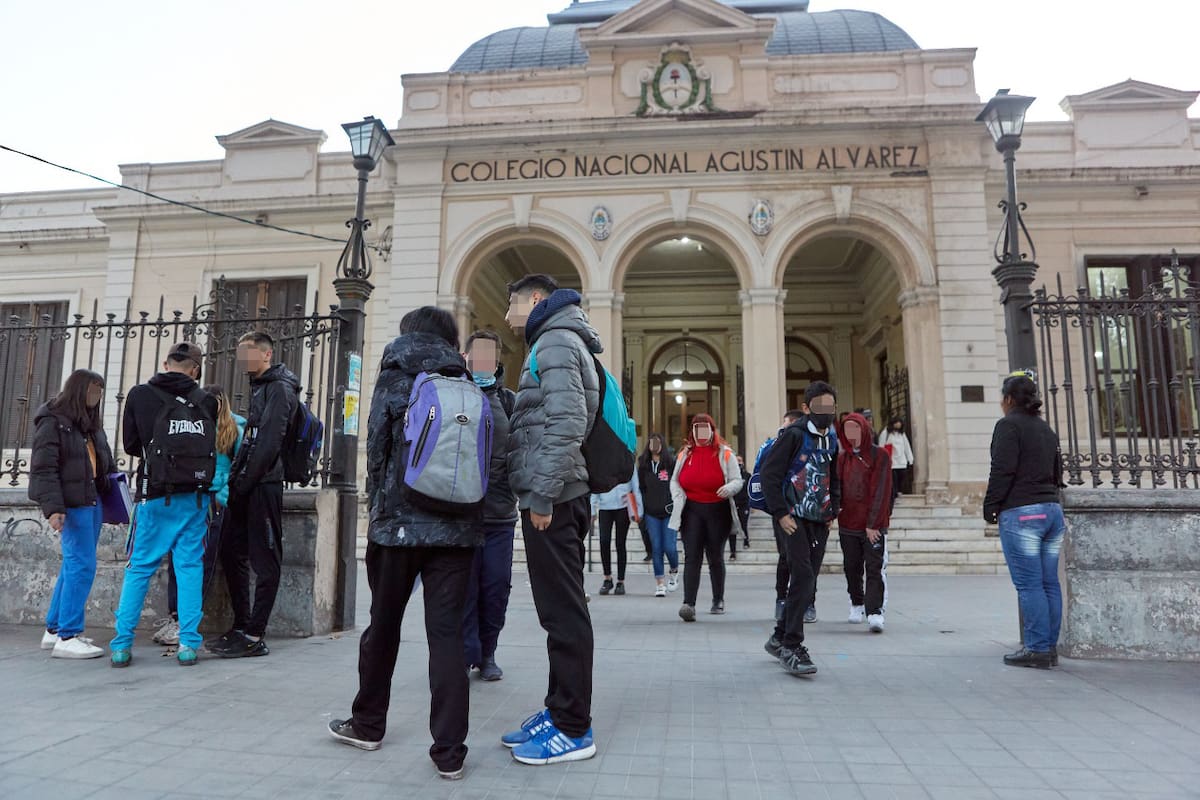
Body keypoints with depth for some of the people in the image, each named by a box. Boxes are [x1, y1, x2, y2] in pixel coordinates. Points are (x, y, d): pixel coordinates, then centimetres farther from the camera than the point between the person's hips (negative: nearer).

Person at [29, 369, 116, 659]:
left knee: (73, 565, 13)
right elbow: (44, 469, -14)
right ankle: (67, 637, -3)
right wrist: (53, 508, -21)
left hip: (93, 500, 8)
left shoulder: (91, 423, 18)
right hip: (72, 503, -8)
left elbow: (106, 462, 22)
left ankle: (55, 629, 23)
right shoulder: (52, 421, -7)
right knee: (82, 565, -10)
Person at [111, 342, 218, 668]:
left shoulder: (140, 394, -1)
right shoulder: (206, 401, 0)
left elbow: (130, 444, 5)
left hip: (157, 495, -1)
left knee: (139, 568, 9)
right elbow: (212, 446, 3)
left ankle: (122, 645, 10)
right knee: (190, 566, 5)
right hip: (195, 495, 1)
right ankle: (188, 644, 5)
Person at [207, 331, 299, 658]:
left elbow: (269, 443, -18)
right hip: (246, 486, 10)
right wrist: (236, 479, 12)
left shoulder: (279, 388, -9)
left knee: (265, 560, -3)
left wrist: (244, 483, -16)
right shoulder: (258, 386, 21)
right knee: (231, 553, 13)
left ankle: (254, 636, 2)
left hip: (263, 485, -10)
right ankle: (241, 626, 23)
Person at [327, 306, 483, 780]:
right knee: (447, 633, 2)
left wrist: (377, 507, 11)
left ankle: (368, 724, 33)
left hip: (399, 519, -1)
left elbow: (377, 449, -1)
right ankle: (449, 752, 2)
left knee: (383, 625, 15)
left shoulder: (394, 378, 2)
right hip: (456, 525, 2)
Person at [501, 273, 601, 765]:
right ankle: (559, 711, 24)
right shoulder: (557, 343, 23)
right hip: (560, 498, 10)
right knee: (561, 610, 14)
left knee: (562, 613, -4)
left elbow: (567, 423, -21)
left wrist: (542, 494, -20)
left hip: (552, 500, -10)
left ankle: (573, 729, 6)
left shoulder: (555, 341, -8)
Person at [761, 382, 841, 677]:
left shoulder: (832, 439, 13)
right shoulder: (794, 434, -10)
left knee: (807, 583, 9)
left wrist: (833, 511, 14)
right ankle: (791, 647, -7)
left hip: (819, 521, 7)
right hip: (793, 519, -7)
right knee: (803, 577, -15)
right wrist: (780, 514, -16)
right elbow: (769, 474, -13)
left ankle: (779, 638, 23)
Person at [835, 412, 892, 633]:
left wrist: (873, 524, -13)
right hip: (848, 524, 4)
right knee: (852, 568, 13)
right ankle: (856, 604, 32)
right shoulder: (842, 457, 8)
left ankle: (874, 612, -9)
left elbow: (881, 492, -9)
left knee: (875, 569, -8)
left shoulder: (880, 456, -4)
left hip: (874, 526, -4)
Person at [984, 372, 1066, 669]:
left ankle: (1037, 649, -3)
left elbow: (1003, 470, -14)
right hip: (1052, 510, 8)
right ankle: (1050, 646, 15)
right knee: (1049, 582, 9)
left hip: (1021, 513, -8)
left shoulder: (1009, 425, -7)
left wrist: (991, 507, -8)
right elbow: (1058, 471, 22)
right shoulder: (1046, 428, 18)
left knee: (1029, 584, -5)